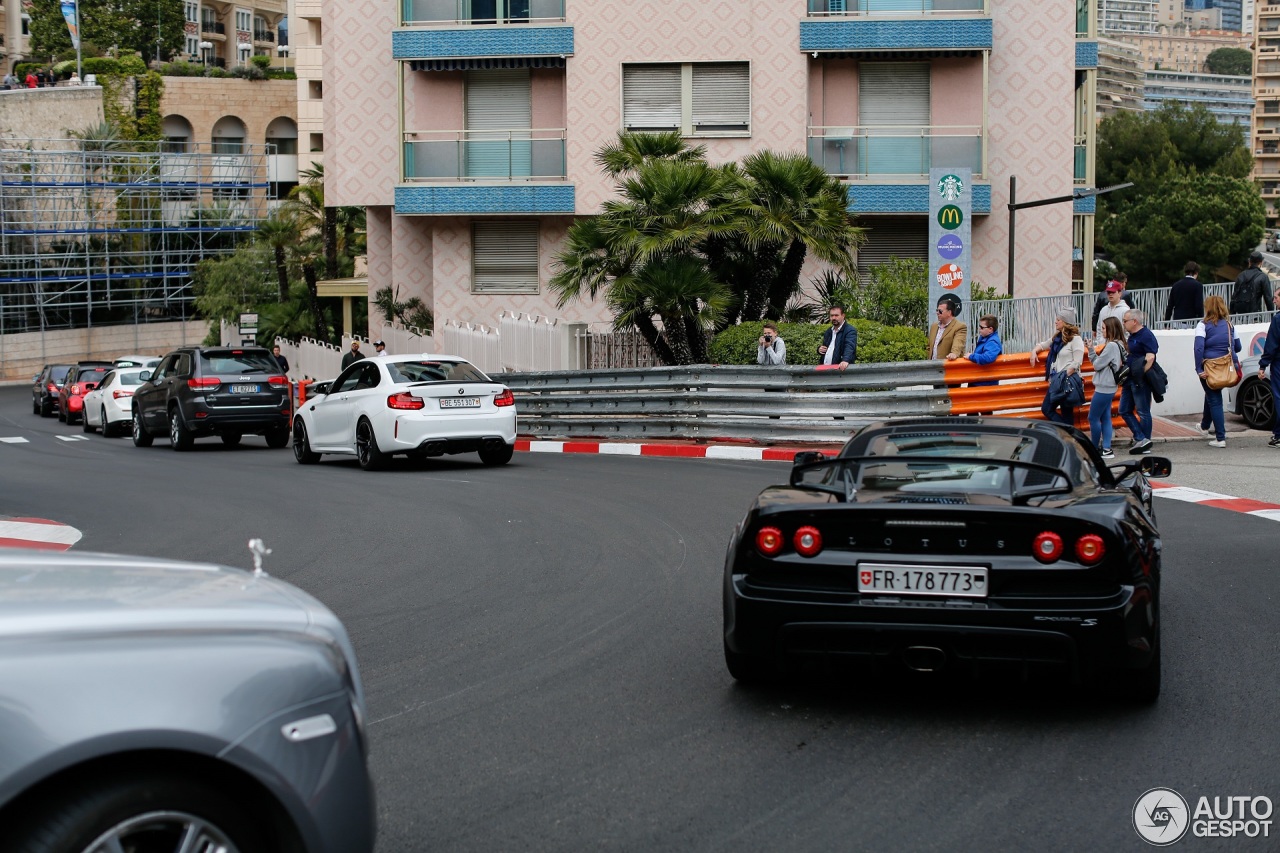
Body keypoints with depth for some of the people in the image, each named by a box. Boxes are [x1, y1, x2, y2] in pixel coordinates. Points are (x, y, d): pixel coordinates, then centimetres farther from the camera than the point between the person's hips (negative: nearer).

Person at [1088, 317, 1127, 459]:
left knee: (1093, 418, 0)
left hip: (1104, 388, -10)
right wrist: (1092, 350, 2)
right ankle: (1106, 448, 10)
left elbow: (1097, 364, -16)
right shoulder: (1118, 345, 9)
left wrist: (1092, 351, -3)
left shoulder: (1111, 346, -20)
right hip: (1108, 387, 10)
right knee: (1105, 417, 11)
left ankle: (1095, 448, 9)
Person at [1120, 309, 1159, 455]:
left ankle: (1144, 443, 6)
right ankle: (1141, 439, 6)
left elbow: (1150, 358, -24)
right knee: (1124, 411, 8)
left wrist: (1141, 375, -23)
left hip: (1140, 381, -10)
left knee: (1143, 412, -1)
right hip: (1130, 379, 10)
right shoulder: (1132, 336, 15)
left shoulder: (1146, 336, -14)